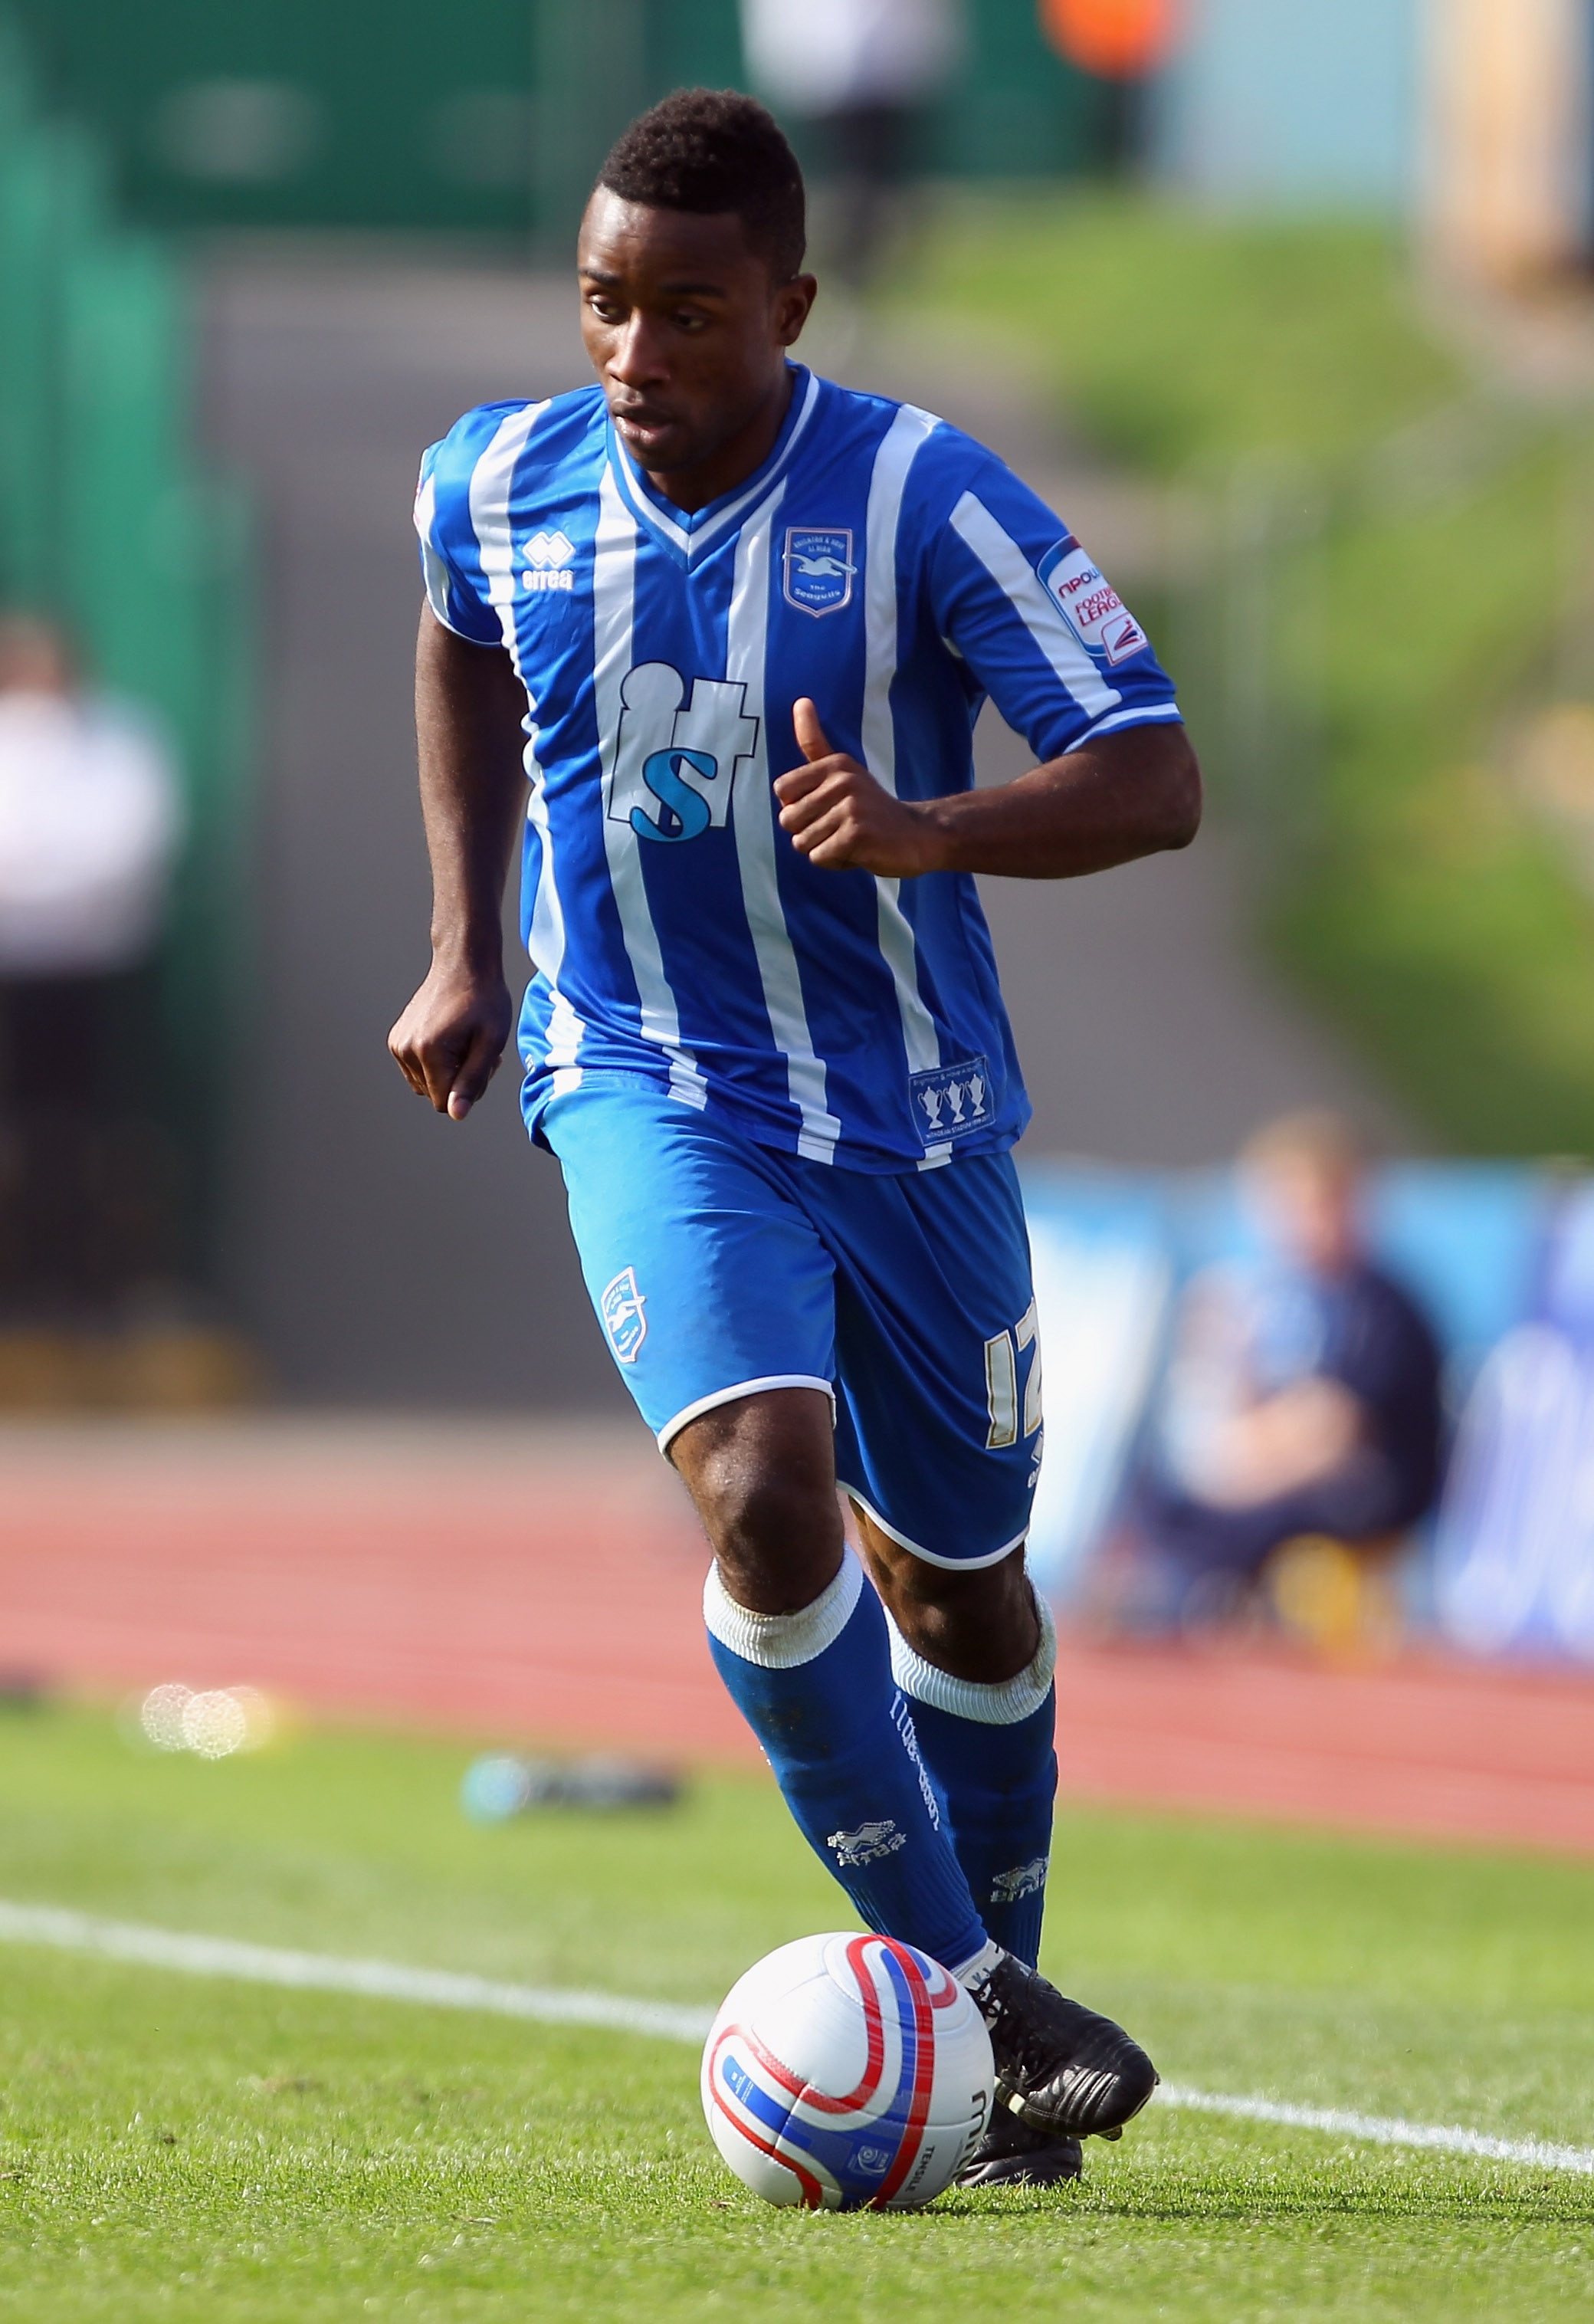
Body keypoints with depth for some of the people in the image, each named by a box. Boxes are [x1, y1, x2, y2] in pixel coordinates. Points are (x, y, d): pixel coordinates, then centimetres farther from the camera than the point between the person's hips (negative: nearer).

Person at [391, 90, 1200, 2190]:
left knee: (957, 1580, 13)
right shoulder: (500, 486, -6)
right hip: (649, 1091, 0)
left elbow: (1156, 778, -19)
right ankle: (962, 1993, -16)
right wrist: (466, 946, 15)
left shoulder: (923, 499, -16)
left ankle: (998, 2005, 36)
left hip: (915, 1108, 0)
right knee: (766, 1499, -25)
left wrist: (924, 831, -36)